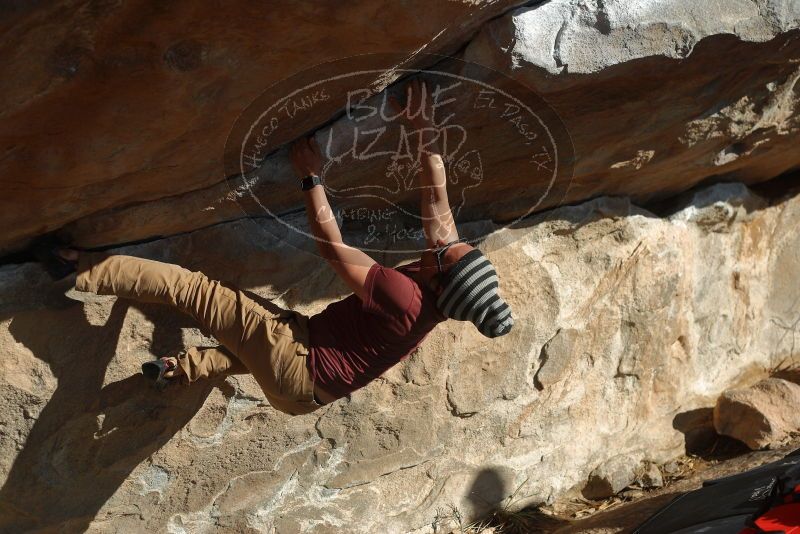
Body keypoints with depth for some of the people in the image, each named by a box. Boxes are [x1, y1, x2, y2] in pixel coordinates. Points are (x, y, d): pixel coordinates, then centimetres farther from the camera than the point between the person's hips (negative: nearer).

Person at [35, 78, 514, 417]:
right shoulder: (440, 292, -7)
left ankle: (78, 268, 3)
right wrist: (426, 127, -6)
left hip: (299, 371, -8)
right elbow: (438, 199, -4)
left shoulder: (405, 298, -29)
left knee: (192, 286, -8)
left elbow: (333, 247, -21)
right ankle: (185, 368, 51)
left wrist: (312, 177, -14)